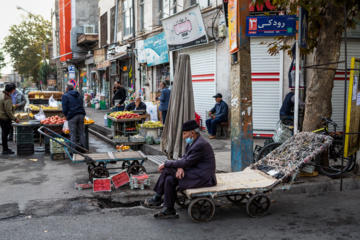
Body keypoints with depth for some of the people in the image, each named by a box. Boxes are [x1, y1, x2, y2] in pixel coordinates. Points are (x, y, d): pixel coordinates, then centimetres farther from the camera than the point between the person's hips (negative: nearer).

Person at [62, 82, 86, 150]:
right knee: (81, 133, 10)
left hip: (72, 116, -5)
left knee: (73, 134, 0)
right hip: (81, 114, 5)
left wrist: (66, 115, 12)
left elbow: (65, 108, -4)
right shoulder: (79, 95, 19)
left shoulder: (65, 96, 0)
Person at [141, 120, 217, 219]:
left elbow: (186, 162, -20)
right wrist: (180, 168, -12)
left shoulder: (200, 145, -22)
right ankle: (170, 211, 1)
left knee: (167, 170, -15)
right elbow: (184, 157, 12)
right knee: (169, 179, -7)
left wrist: (165, 164, -11)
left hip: (202, 178, -9)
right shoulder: (192, 142, 10)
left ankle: (156, 199, 1)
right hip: (196, 173, 9)